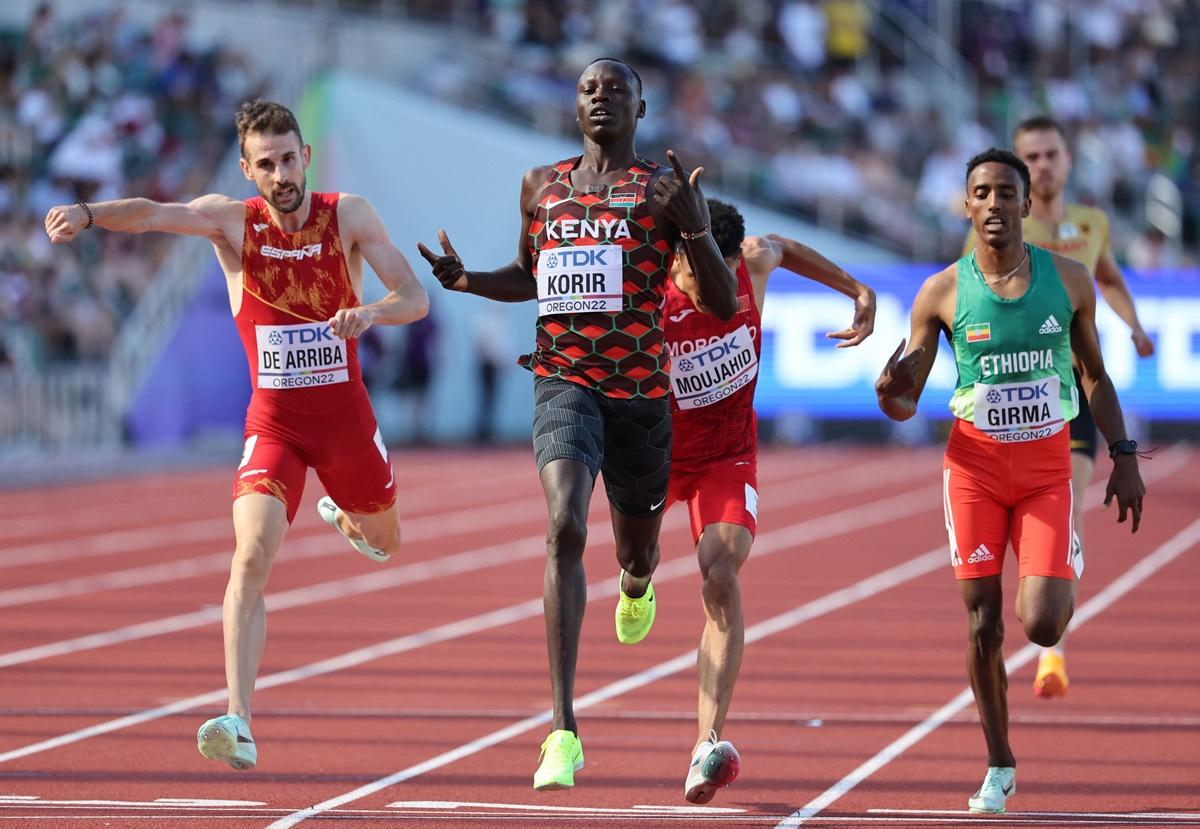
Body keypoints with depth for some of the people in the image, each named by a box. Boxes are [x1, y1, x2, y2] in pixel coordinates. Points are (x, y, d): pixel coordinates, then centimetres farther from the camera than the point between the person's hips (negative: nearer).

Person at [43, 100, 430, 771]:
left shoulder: (349, 216, -7)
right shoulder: (232, 220, -9)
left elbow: (416, 298, -10)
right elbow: (153, 214, -28)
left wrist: (371, 313, -33)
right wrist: (89, 213, -49)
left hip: (346, 416, 2)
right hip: (272, 421, -2)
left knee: (384, 544, 23)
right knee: (252, 556, -22)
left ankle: (344, 518, 62)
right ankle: (240, 723, -27)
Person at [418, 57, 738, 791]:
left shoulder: (664, 190, -1)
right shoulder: (542, 187, 9)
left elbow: (725, 304, -3)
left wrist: (699, 229, -21)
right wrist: (467, 280, 5)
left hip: (641, 392, 0)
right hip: (564, 382, 0)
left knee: (636, 548, 17)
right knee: (566, 527, -24)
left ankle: (637, 582, 62)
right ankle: (565, 731, -28)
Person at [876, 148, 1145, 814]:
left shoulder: (1069, 281, -1)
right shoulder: (942, 293, -5)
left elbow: (1095, 375, 11)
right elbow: (904, 406, -3)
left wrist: (1124, 456, 4)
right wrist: (889, 391, -26)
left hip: (1047, 467, 0)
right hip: (975, 465, 0)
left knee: (1041, 625, -15)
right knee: (982, 623, 0)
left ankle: (1055, 588, 24)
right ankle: (999, 769, 16)